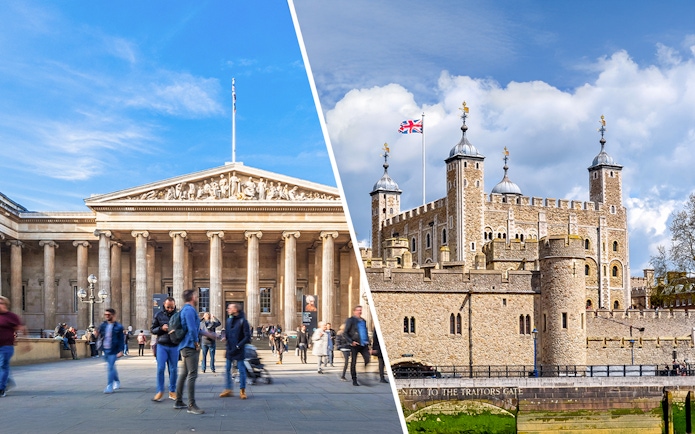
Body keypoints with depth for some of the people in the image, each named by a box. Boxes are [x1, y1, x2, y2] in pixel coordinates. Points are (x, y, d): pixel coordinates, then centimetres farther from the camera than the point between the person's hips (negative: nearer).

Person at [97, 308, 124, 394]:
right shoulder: (103, 325, 7)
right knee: (112, 367, 18)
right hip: (105, 349, 6)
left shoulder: (118, 326, -7)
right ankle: (117, 382, 36)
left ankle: (109, 387, -12)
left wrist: (120, 351, -12)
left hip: (113, 350, -6)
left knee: (110, 367, -12)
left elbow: (121, 340, -6)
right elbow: (100, 336, 16)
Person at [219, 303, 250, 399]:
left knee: (241, 370, 1)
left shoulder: (242, 321, -10)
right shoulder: (228, 320, 8)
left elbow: (247, 337, -11)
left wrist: (238, 346, -17)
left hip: (239, 350, -6)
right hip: (229, 349, 6)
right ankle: (228, 389, 18)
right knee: (227, 369, 9)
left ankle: (242, 390, 8)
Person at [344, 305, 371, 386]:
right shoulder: (350, 320, -1)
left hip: (364, 344, 5)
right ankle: (354, 381, 10)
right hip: (355, 345, -5)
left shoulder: (363, 321, 18)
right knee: (353, 362, 2)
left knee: (367, 360, -11)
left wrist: (367, 342, 14)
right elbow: (346, 333, -5)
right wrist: (351, 341, -15)